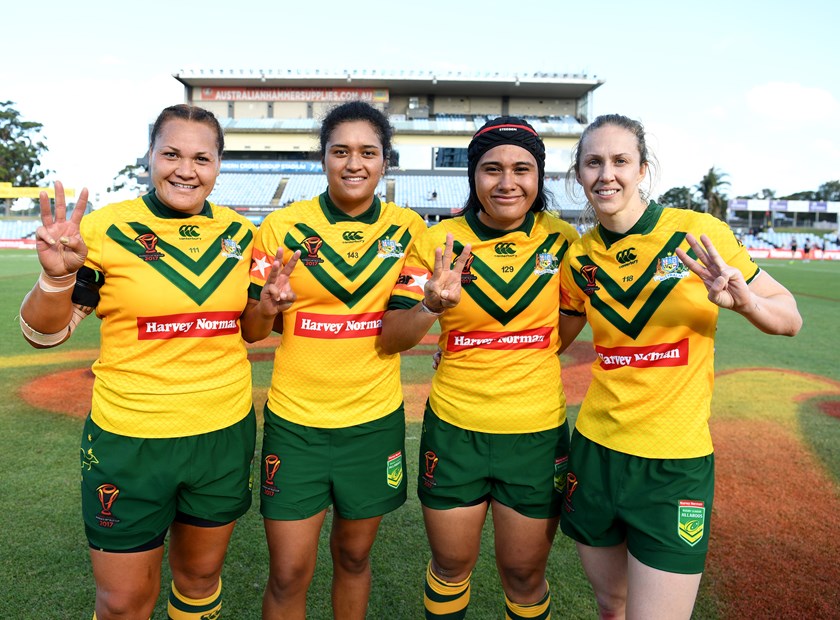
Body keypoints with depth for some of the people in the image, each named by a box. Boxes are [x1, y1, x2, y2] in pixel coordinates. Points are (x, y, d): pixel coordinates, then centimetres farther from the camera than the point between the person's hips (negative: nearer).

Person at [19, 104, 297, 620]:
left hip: (225, 432, 3)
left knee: (201, 576, 21)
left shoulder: (240, 233, 2)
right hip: (129, 440, -2)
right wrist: (58, 275, -24)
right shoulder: (105, 229, -9)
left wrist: (270, 302, -9)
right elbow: (44, 332, -5)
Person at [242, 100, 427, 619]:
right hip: (295, 420, -1)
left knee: (354, 556, 19)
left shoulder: (408, 227, -2)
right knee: (289, 575, 7)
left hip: (374, 419, 2)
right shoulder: (283, 225, -5)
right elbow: (255, 329, -1)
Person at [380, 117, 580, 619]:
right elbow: (389, 339, -10)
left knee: (525, 573, 16)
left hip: (537, 430, 1)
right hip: (455, 426, 0)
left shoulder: (561, 239, -4)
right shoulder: (438, 242, -7)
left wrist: (528, 361, -1)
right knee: (451, 565, 17)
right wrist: (431, 305, -29)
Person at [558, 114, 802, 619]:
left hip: (676, 463, -3)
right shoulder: (580, 259, 0)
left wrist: (742, 301, -23)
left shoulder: (700, 233, -9)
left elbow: (791, 319, -3)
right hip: (595, 450, 3)